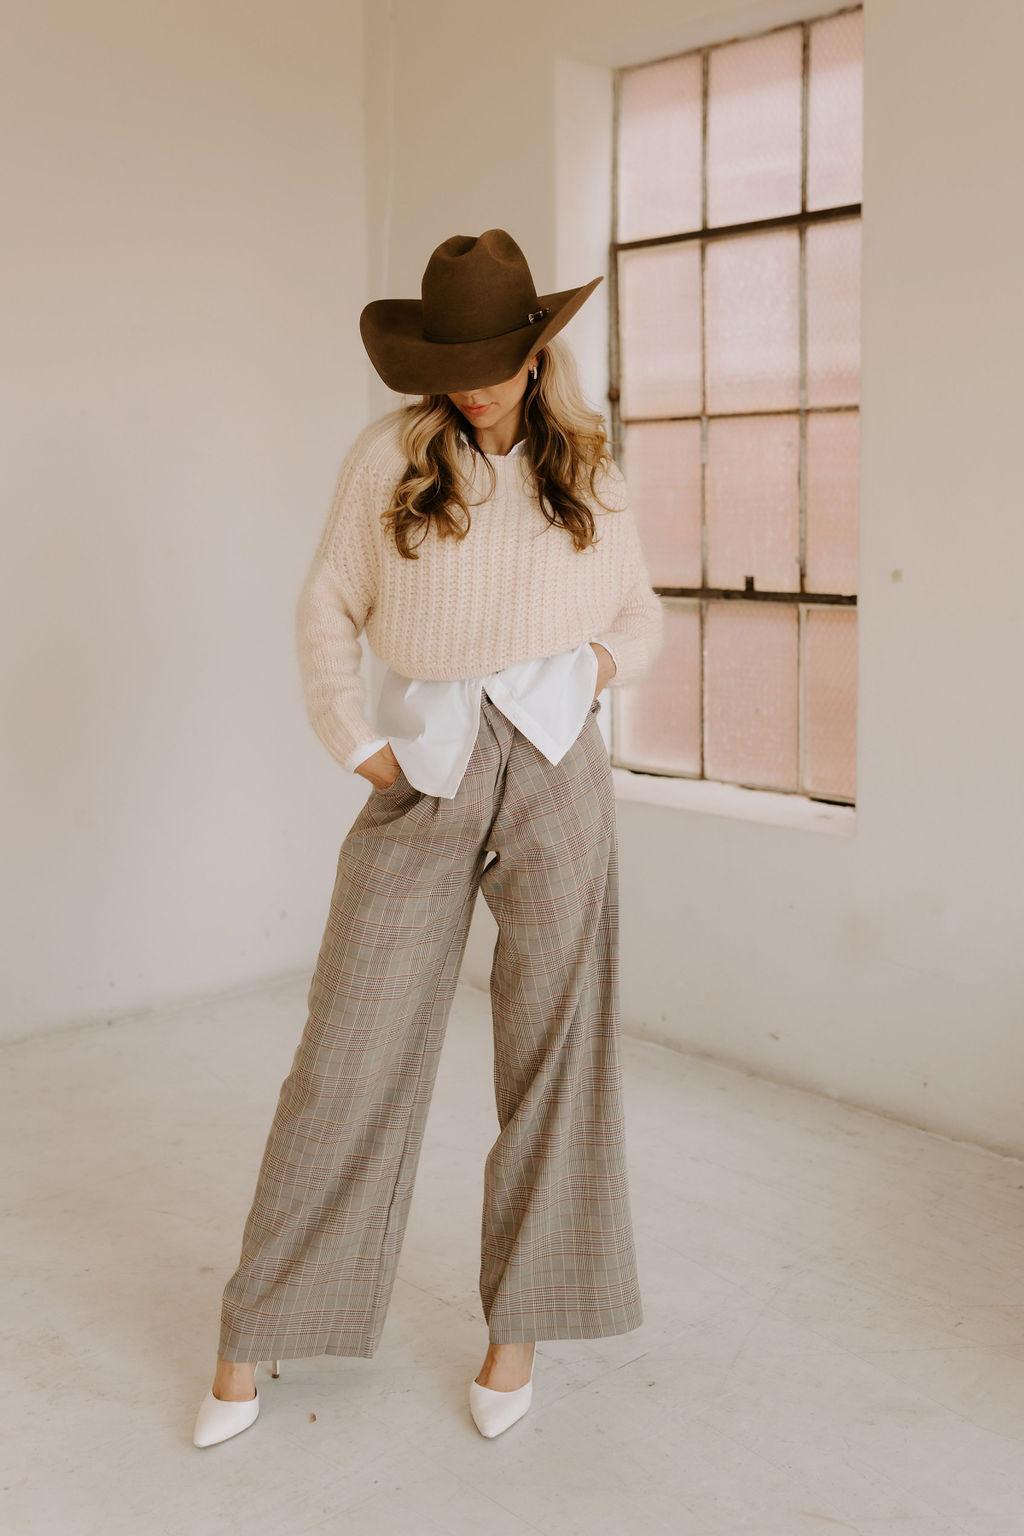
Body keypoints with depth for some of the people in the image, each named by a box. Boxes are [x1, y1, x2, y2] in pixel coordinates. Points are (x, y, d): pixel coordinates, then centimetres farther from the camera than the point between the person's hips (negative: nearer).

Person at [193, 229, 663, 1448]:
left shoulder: (589, 476, 9)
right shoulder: (389, 455, 3)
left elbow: (639, 613, 19)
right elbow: (328, 611, 6)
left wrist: (600, 662, -2)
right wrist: (355, 747, -3)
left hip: (554, 766, 2)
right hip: (424, 777, -1)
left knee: (555, 1042, 5)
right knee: (352, 1047, 1)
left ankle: (519, 1327, 23)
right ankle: (256, 1336, 17)